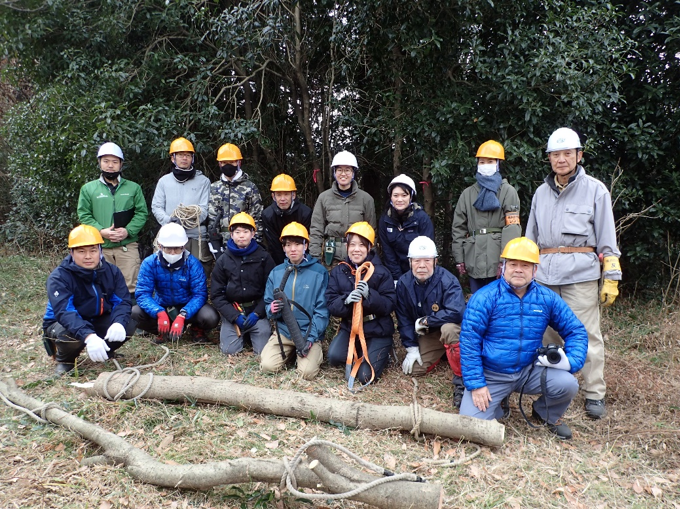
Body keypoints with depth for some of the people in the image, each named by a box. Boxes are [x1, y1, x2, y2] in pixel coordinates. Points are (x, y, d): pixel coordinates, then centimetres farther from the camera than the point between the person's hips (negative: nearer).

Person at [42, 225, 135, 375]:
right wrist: (88, 336, -54)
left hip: (97, 322, 4)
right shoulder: (59, 277, -23)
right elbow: (64, 313, -36)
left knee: (128, 325, -21)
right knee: (71, 335, -37)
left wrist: (119, 323, -40)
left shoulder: (111, 271, -9)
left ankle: (106, 351, 10)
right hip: (61, 324, -3)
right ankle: (64, 361, -1)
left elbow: (123, 301, -15)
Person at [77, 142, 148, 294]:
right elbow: (84, 215, 5)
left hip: (128, 246, 0)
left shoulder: (133, 188, 11)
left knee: (130, 286, -2)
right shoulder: (88, 188, 10)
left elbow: (142, 212, 5)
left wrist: (128, 231, -10)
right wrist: (101, 231, -11)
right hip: (100, 247, 1)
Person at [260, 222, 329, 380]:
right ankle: (290, 352, 16)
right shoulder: (276, 272, 4)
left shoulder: (319, 272, -8)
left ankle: (315, 350, 13)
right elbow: (268, 303, 8)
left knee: (307, 372, -21)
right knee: (268, 366, -15)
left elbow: (322, 309, -9)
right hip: (283, 331, 3)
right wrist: (272, 309, -17)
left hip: (309, 333, -3)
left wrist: (311, 339, -17)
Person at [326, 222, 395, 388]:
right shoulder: (338, 272, 1)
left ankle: (381, 353, 20)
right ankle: (355, 357, 12)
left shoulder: (381, 272, -8)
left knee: (365, 376, -13)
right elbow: (332, 305, -4)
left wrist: (370, 295, -30)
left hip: (377, 330, -3)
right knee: (334, 356, -24)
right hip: (350, 327, 3)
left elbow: (389, 305, -13)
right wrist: (346, 300, -26)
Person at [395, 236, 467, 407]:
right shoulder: (404, 283, -10)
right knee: (413, 369, -6)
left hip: (453, 328, -5)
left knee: (449, 329, -39)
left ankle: (460, 380, -24)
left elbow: (456, 313, -38)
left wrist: (424, 321, -25)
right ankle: (439, 353, 24)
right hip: (427, 334, 6)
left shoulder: (447, 281, -27)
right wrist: (412, 348, -7)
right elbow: (403, 318, -3)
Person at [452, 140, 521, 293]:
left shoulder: (508, 191, 3)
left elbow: (512, 228, -7)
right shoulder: (468, 193, 16)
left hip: (499, 261, -4)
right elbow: (458, 228, 12)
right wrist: (459, 259, 5)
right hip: (474, 261, 4)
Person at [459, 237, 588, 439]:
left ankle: (545, 414, 13)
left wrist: (571, 361, -14)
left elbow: (575, 331, 6)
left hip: (529, 371, 3)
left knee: (568, 384, -22)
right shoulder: (485, 298, -14)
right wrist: (476, 385, -15)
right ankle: (499, 406, 18)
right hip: (491, 376, -3)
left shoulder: (547, 298, -3)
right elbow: (469, 343, -14)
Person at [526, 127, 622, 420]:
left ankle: (595, 395, 9)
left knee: (586, 335, -3)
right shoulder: (541, 192, 16)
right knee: (547, 333, 7)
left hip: (581, 273, -4)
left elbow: (607, 239, 1)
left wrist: (611, 278, -3)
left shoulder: (595, 190, 4)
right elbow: (530, 237, 20)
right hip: (544, 274, 4)